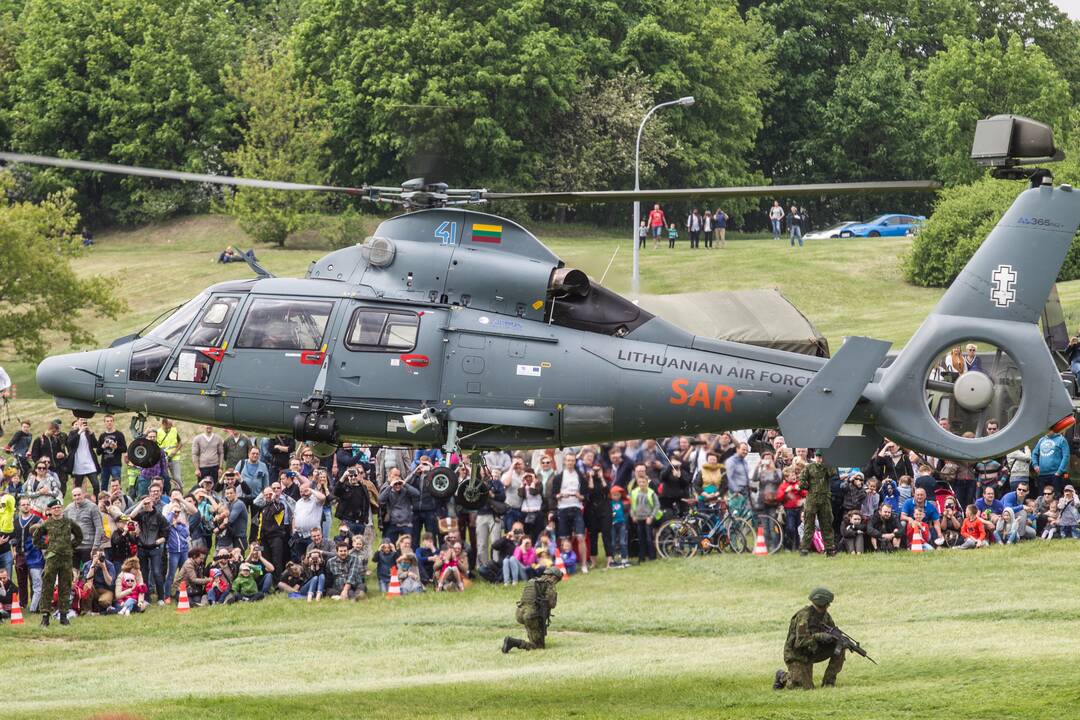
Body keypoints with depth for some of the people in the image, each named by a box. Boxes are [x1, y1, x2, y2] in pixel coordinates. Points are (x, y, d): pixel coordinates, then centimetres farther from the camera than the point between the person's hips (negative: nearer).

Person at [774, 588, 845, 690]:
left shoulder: (824, 615, -2)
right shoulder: (804, 616, -26)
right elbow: (800, 642, -32)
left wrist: (838, 644, -20)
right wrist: (819, 637, -40)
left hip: (812, 652, 7)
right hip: (797, 655, -7)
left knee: (840, 650, -9)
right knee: (807, 688, -11)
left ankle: (828, 681, 1)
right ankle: (783, 677, 16)